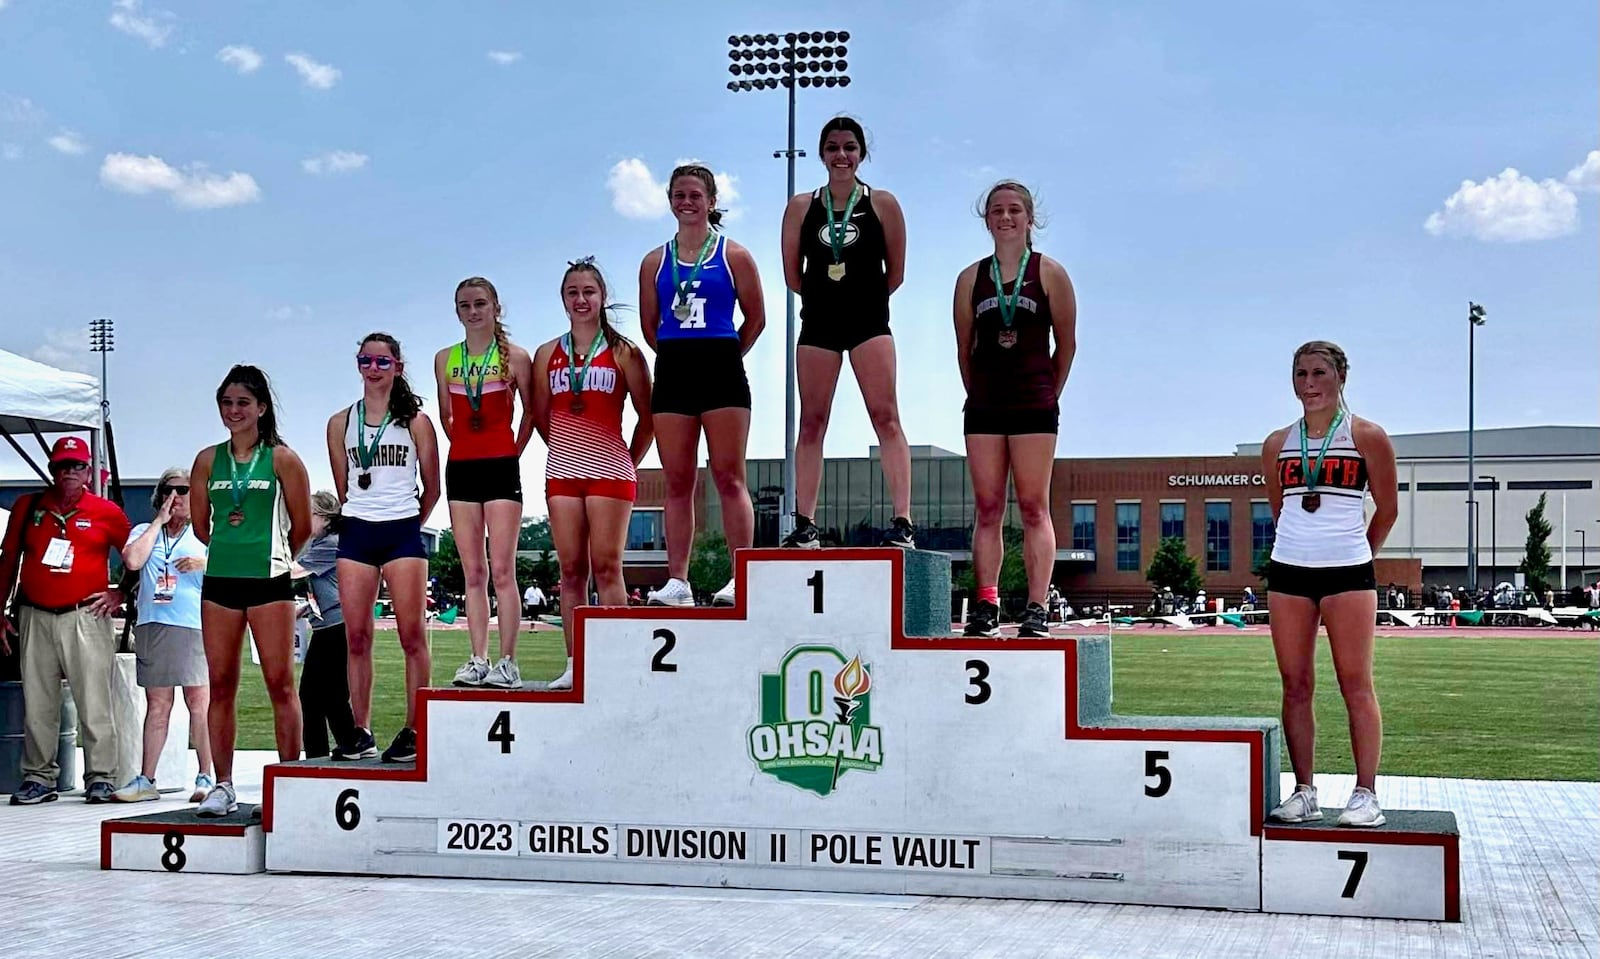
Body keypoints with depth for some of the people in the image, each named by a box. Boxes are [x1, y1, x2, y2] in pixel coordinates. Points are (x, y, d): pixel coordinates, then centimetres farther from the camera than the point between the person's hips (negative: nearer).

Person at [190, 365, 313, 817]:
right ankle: (223, 786, 11)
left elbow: (302, 527, 4)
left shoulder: (282, 459, 0)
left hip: (269, 581, -3)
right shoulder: (208, 460, 9)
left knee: (280, 682, -3)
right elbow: (201, 524, 18)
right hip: (219, 581, 4)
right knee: (220, 685, 4)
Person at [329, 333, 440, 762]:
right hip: (356, 533, 3)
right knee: (356, 637, 1)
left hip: (403, 532, -3)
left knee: (412, 634, -5)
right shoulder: (341, 423, 11)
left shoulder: (416, 421, 3)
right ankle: (361, 732, 7)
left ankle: (414, 731, -1)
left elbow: (432, 489, 7)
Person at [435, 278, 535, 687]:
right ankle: (478, 660, 6)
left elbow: (530, 411, 8)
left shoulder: (514, 357, 0)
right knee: (473, 573, 5)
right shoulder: (445, 359, 11)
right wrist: (465, 444, 11)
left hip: (501, 468, -4)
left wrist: (514, 451, 4)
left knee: (502, 570, -7)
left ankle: (507, 662, -5)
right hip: (460, 468, 4)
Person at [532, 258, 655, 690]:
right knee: (571, 571, 4)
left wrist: (629, 461, 6)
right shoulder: (547, 355, 11)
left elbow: (647, 417, 4)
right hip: (562, 473, 4)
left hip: (610, 473, -4)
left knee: (606, 568, -8)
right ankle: (574, 665, 7)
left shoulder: (623, 353, 1)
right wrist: (568, 450, 14)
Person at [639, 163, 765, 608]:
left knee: (729, 477, -7)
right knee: (677, 483, 3)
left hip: (722, 370, -3)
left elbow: (756, 319, 6)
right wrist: (679, 355, 10)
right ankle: (677, 582, 4)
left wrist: (722, 356, 7)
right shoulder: (654, 262, 12)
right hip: (672, 373, 3)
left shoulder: (734, 256, 3)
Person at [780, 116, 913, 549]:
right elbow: (792, 275, 10)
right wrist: (828, 297, 13)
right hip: (818, 323, 2)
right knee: (812, 424, 3)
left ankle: (902, 521, -12)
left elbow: (895, 274, 6)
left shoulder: (883, 204, 2)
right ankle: (805, 524, 6)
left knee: (886, 418, -9)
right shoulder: (801, 207, 6)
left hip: (869, 322, -2)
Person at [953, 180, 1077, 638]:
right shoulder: (971, 279, 10)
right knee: (987, 509, 2)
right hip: (983, 407, 3)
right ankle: (986, 605, 3)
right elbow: (964, 348, 14)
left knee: (1034, 508, -3)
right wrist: (979, 394, 10)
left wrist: (1047, 394, 5)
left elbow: (1066, 344, 5)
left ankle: (1036, 609, -5)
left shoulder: (1049, 274, 3)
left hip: (1034, 406, -3)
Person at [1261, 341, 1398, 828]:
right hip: (1288, 571, 4)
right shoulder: (1277, 444, 9)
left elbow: (1387, 508, 6)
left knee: (1356, 684, -4)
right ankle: (1304, 792, 9)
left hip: (1348, 573, -4)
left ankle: (1366, 794, -1)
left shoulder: (1367, 437, -1)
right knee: (1295, 686, 4)